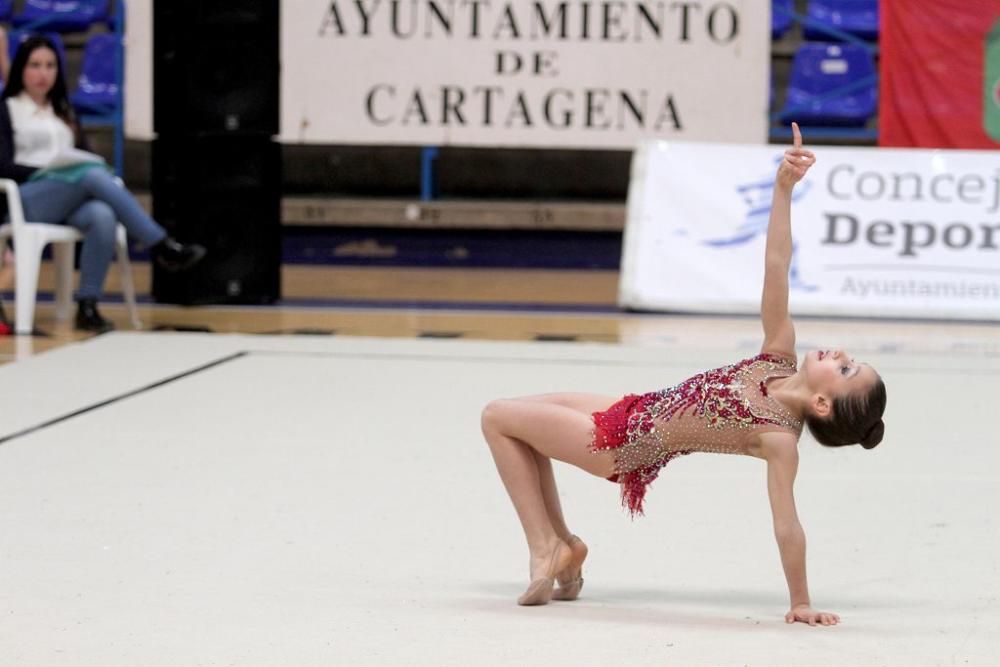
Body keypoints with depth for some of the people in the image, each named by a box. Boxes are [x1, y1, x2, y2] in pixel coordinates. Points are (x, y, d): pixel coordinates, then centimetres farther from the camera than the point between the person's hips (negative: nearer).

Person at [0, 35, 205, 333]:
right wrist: (50, 173, -16)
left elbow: (85, 156, 21)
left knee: (103, 216, -35)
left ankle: (87, 306, -36)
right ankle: (162, 247, -38)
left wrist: (95, 171, -4)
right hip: (28, 200, -4)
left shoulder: (64, 112, 27)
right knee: (92, 174, -34)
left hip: (71, 201, 4)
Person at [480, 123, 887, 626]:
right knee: (517, 413, 23)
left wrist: (800, 603, -27)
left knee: (498, 418, 2)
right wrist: (783, 187, -28)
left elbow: (787, 524, -27)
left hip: (620, 444, -8)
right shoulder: (780, 358, -12)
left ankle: (547, 546, 8)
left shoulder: (780, 439, -29)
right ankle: (560, 542, 26)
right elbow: (775, 267, -17)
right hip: (634, 413, 8)